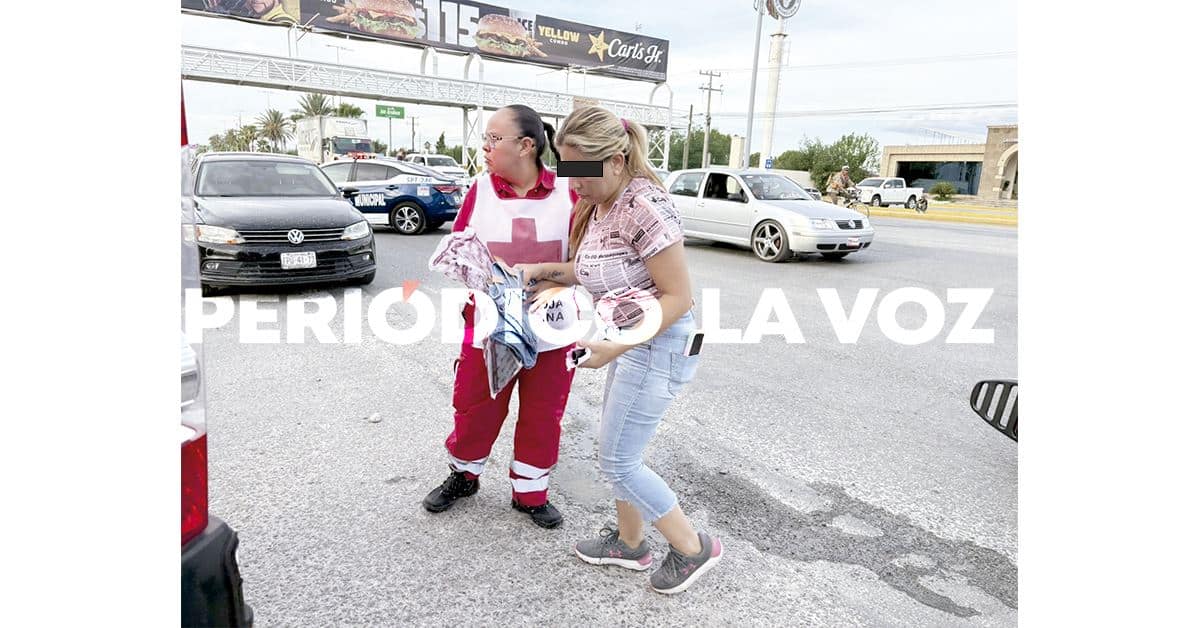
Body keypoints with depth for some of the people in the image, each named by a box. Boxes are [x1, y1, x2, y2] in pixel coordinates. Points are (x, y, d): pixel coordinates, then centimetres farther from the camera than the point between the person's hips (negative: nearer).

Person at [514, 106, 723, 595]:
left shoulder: (644, 206, -24)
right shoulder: (600, 204, 4)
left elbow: (678, 296, -22)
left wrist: (617, 347, -24)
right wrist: (543, 269, 5)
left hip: (659, 345, -9)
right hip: (633, 342, 9)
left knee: (617, 461, 1)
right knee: (617, 452, 18)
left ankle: (693, 547, 19)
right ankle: (629, 543, 37)